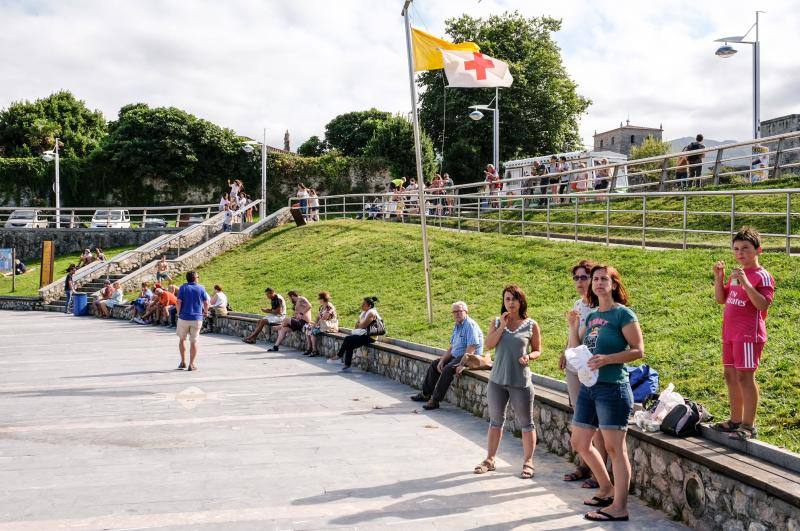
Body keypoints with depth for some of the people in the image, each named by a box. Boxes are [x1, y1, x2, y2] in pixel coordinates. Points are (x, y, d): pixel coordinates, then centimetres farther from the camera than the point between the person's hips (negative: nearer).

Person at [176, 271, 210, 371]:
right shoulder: (201, 288, 0)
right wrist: (205, 312, 19)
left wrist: (179, 312, 7)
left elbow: (178, 302, -9)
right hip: (197, 318, 0)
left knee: (182, 339, 17)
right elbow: (206, 303, 1)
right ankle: (191, 364, 6)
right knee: (194, 341, 5)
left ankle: (183, 362, 17)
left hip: (184, 317, 0)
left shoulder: (183, 288, -2)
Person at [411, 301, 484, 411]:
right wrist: (442, 360, 4)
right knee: (435, 364, 12)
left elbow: (472, 348, -26)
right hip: (456, 356, 10)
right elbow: (452, 347, 16)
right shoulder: (457, 326, 13)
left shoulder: (470, 325, -17)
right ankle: (426, 394, 20)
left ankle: (435, 400, -25)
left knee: (448, 369, -30)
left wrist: (462, 364, -30)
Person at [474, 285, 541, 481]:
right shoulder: (497, 322, 5)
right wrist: (502, 326, -13)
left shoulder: (531, 325, -2)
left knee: (526, 423, 3)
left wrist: (529, 356, -16)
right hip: (497, 380, 3)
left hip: (521, 381, -3)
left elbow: (538, 350, 5)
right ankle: (489, 459, 26)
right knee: (495, 421, 15)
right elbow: (488, 345, -6)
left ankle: (528, 462, 16)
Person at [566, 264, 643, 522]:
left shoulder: (623, 313, -7)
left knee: (614, 447, -4)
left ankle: (619, 507, 5)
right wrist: (573, 326, 4)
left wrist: (607, 359, -21)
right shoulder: (591, 316, 14)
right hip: (588, 387, 8)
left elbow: (638, 350, -12)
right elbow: (575, 351, 15)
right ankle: (607, 490, 31)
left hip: (613, 387, -8)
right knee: (579, 443, 13)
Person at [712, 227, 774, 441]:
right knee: (730, 375, 13)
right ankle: (736, 420, 25)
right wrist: (719, 277, 4)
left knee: (745, 376, -8)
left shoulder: (762, 276, -11)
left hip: (749, 334, -9)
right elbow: (721, 299, 16)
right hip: (730, 333, 9)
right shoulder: (736, 273, 14)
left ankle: (748, 426, -1)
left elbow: (763, 304, -24)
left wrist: (745, 283, -32)